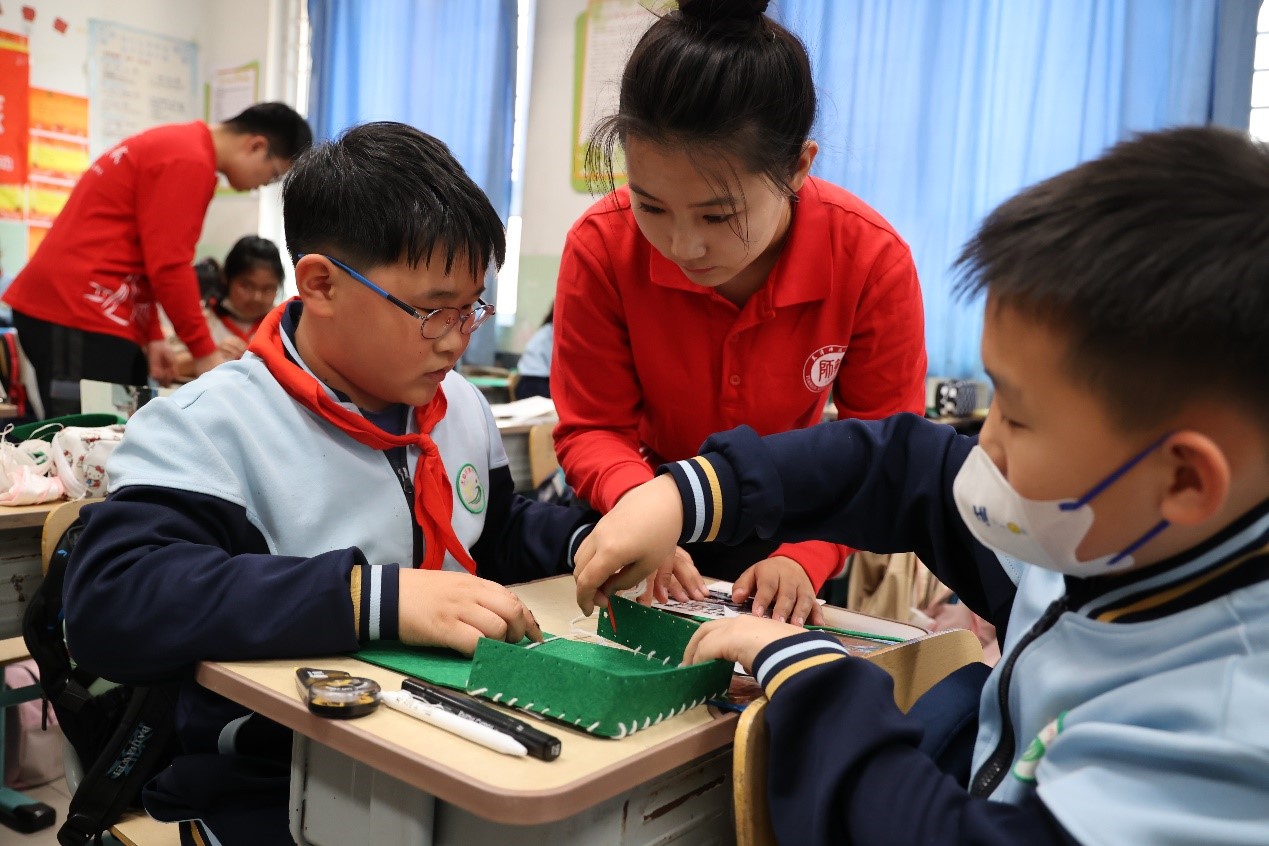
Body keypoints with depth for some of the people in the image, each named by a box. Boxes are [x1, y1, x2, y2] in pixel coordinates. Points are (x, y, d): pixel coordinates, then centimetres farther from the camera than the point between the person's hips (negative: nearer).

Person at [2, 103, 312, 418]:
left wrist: (152, 337, 15)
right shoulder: (189, 160, -14)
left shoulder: (176, 146, 18)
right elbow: (168, 266, -17)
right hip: (79, 314, -10)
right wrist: (205, 352, -8)